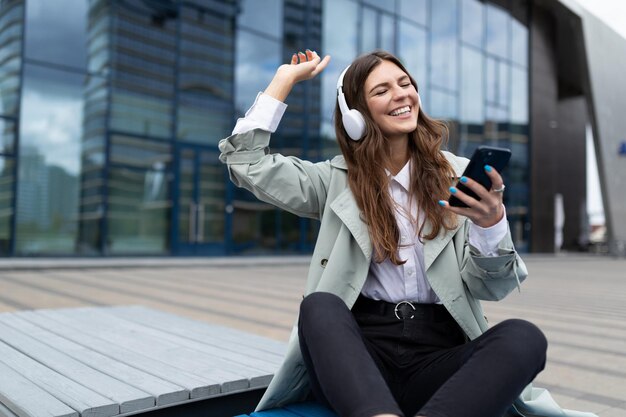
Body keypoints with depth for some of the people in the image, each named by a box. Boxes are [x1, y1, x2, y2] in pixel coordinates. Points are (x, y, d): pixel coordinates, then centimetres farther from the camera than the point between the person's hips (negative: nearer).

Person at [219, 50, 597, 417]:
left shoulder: (459, 176, 8)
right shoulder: (336, 179, 8)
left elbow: (491, 287, 3)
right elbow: (246, 162, 2)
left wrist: (491, 221, -18)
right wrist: (287, 77, 9)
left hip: (440, 356, 1)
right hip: (359, 351, 0)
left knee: (524, 338, -27)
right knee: (319, 306, -30)